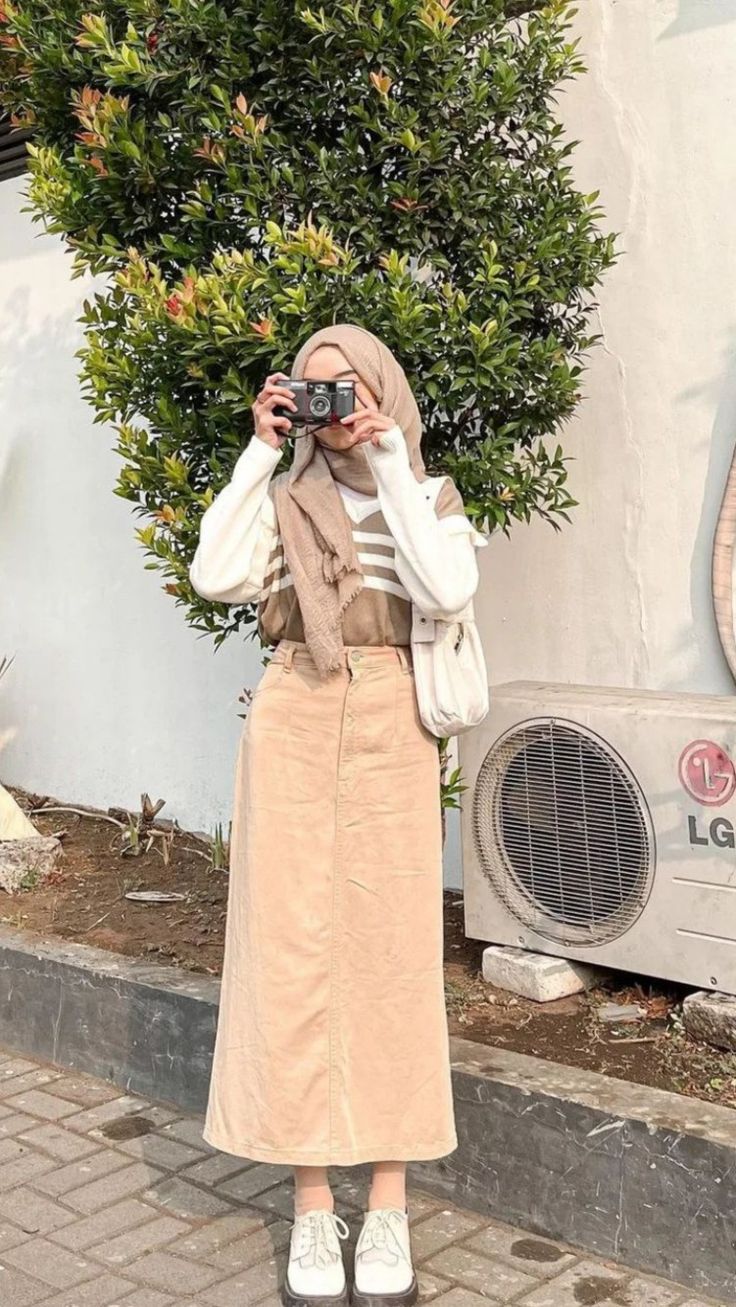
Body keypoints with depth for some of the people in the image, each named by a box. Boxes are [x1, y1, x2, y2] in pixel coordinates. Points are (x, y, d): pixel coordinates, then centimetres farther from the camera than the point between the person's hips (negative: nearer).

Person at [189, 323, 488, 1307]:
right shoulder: (284, 498, 11)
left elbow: (447, 589, -11)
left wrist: (390, 461, -8)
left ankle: (389, 1208, 10)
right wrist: (260, 453, -3)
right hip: (292, 721, 1)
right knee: (292, 944, -1)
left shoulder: (428, 496, 10)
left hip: (388, 724, -1)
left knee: (390, 942, -1)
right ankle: (312, 1206, 9)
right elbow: (216, 576, -8)